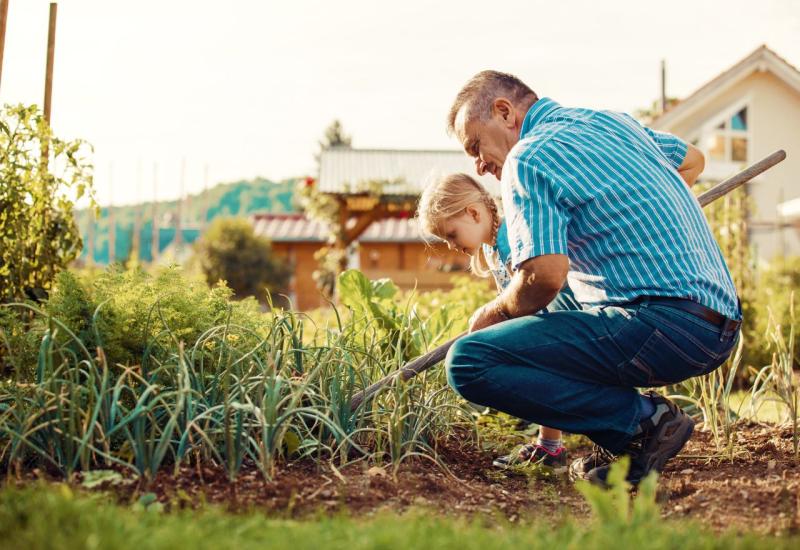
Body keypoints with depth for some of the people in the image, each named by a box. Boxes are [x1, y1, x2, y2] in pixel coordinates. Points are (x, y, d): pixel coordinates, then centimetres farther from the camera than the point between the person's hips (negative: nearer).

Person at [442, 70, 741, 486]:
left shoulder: (528, 159, -8)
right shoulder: (609, 121, 18)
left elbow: (545, 277, -19)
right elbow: (691, 160, 36)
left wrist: (492, 313, 0)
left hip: (666, 326, -10)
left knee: (469, 362, -15)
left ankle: (641, 421, -9)